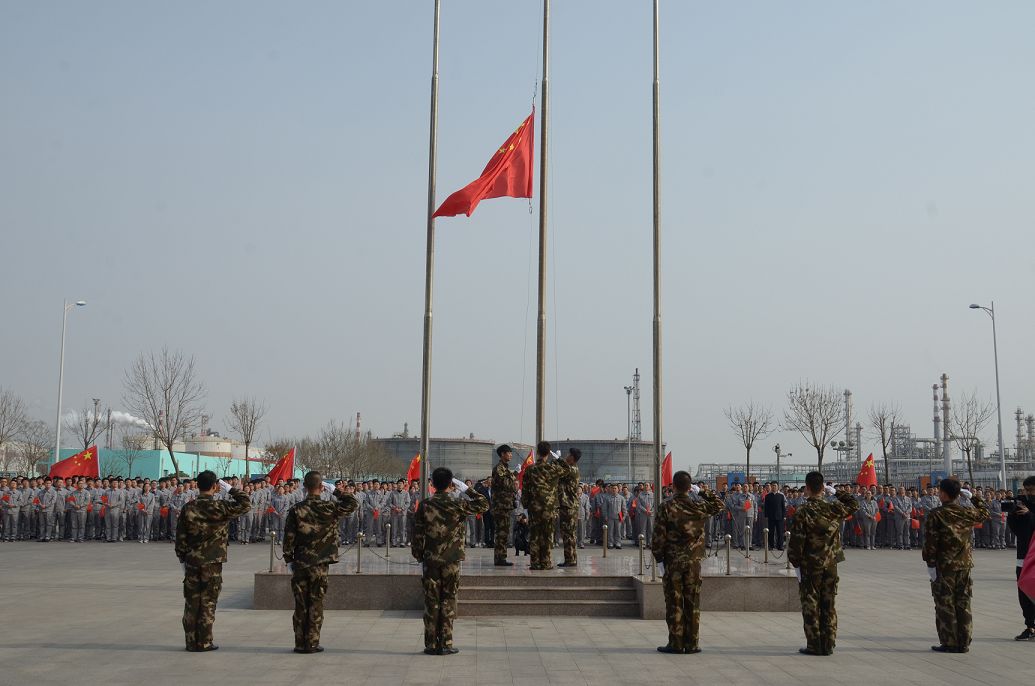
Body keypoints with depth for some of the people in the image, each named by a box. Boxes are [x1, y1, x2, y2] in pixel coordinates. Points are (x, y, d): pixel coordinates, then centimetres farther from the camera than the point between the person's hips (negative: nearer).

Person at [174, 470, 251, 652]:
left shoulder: (188, 508, -2)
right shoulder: (220, 508, -11)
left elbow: (180, 537, 2)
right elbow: (245, 504, -2)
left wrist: (182, 558, 12)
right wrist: (232, 490, 3)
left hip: (192, 562, 3)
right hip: (213, 563, -3)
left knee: (191, 603, 9)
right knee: (208, 603, 4)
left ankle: (191, 642, 13)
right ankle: (204, 643, 7)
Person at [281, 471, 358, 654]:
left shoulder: (296, 510, -7)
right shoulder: (329, 509, -7)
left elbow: (289, 537, -5)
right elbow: (353, 503, 8)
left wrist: (289, 560, 7)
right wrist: (336, 491, 9)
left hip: (300, 563, 1)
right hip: (320, 565, -1)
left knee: (300, 604, 8)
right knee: (316, 604, 6)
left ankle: (300, 643, 11)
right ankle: (312, 643, 6)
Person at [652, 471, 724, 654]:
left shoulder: (665, 508, -8)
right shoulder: (699, 507, -2)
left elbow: (659, 536, -8)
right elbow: (720, 505, 19)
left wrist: (659, 560, 0)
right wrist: (702, 492, 17)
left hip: (672, 562, -2)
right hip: (694, 563, 2)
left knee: (674, 603, 4)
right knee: (692, 603, 7)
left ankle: (676, 643, 5)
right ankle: (691, 644, 10)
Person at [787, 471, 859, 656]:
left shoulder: (803, 512, -14)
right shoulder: (833, 509, -2)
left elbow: (796, 541, -14)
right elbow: (853, 504, 19)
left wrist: (796, 564, -5)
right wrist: (835, 492, 17)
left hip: (810, 566, -4)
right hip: (830, 565, 4)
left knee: (810, 606, 4)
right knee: (828, 606, 11)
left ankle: (814, 645, 5)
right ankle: (828, 645, 14)